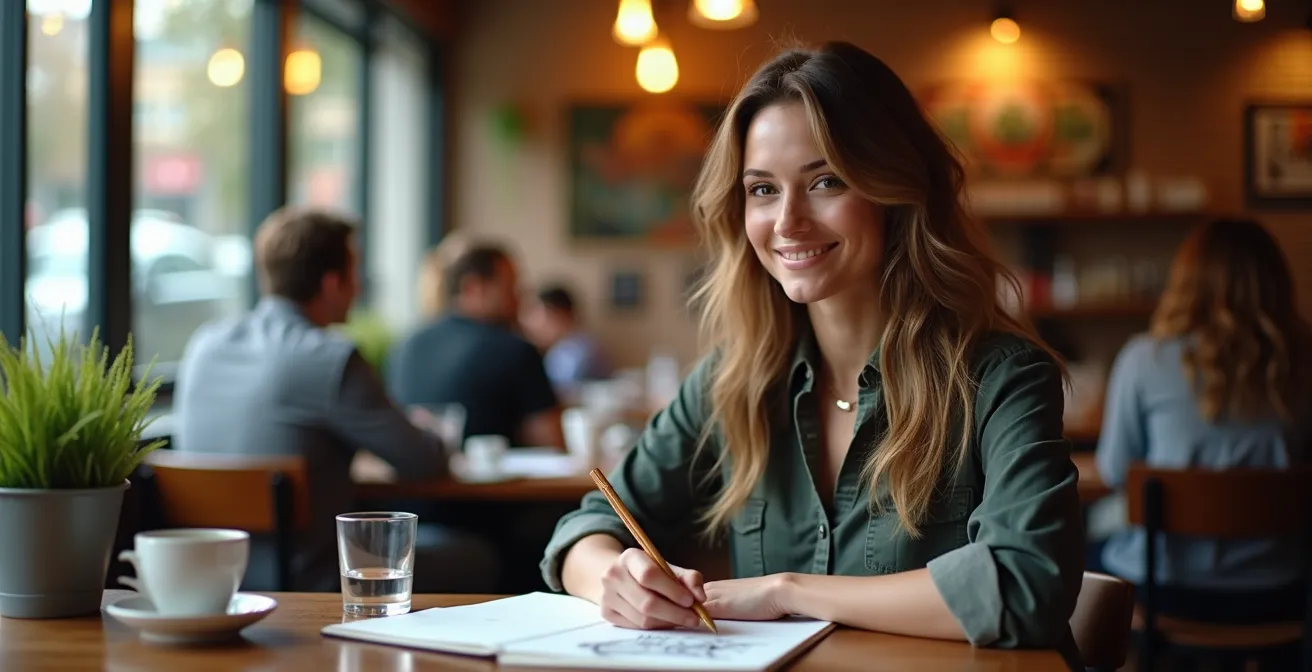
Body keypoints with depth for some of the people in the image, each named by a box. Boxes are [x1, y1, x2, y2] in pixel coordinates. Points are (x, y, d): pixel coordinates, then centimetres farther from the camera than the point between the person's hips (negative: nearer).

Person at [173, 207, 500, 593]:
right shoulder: (332, 359, -19)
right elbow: (425, 464, -9)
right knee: (476, 558, 13)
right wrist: (432, 439, 16)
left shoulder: (203, 344, 2)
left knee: (429, 537, 27)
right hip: (308, 586, -8)